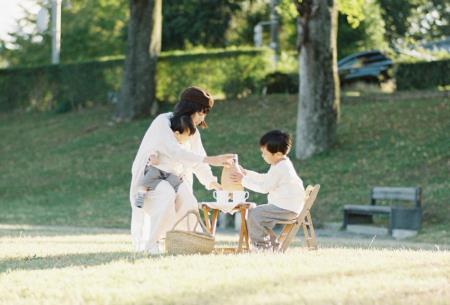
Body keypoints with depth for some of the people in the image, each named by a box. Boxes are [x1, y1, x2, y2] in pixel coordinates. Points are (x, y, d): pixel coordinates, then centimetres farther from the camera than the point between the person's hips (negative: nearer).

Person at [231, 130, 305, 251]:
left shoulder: (280, 169, -21)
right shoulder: (282, 164, 12)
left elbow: (264, 188, -19)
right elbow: (265, 179, 22)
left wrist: (244, 180, -13)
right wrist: (246, 173, 15)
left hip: (287, 209, -11)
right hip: (286, 205, 11)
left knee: (254, 214, -16)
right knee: (258, 214, 22)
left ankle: (262, 246, -6)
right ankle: (272, 246, 26)